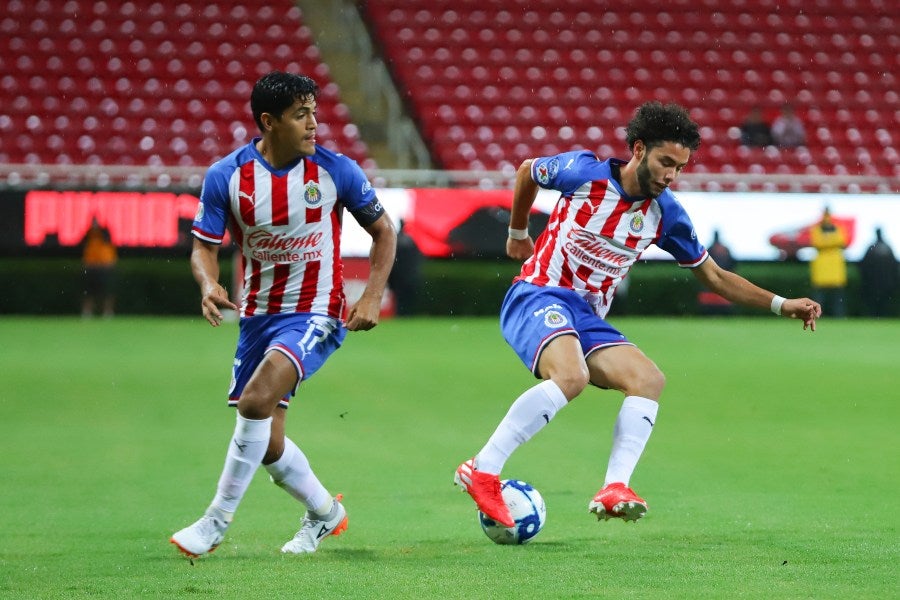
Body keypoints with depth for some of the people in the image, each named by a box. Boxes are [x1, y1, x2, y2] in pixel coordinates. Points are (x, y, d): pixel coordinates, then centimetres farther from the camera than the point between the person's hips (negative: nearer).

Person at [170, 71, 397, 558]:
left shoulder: (336, 171, -10)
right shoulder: (226, 176, -8)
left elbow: (383, 231, 3)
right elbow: (204, 246, 0)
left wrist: (372, 297, -8)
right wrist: (209, 285, -22)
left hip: (316, 314, -4)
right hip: (258, 314, 4)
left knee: (256, 402, -25)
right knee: (266, 443, 5)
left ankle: (216, 522, -12)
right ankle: (325, 513, 32)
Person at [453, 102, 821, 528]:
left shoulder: (665, 214, 4)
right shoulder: (584, 172, -9)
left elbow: (714, 276, 15)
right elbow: (527, 172, 13)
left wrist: (781, 305, 6)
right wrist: (518, 233, 23)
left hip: (588, 317, 6)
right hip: (537, 297, -6)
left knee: (649, 380, -15)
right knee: (571, 376, -34)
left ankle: (614, 491, -24)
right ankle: (482, 471, -32)